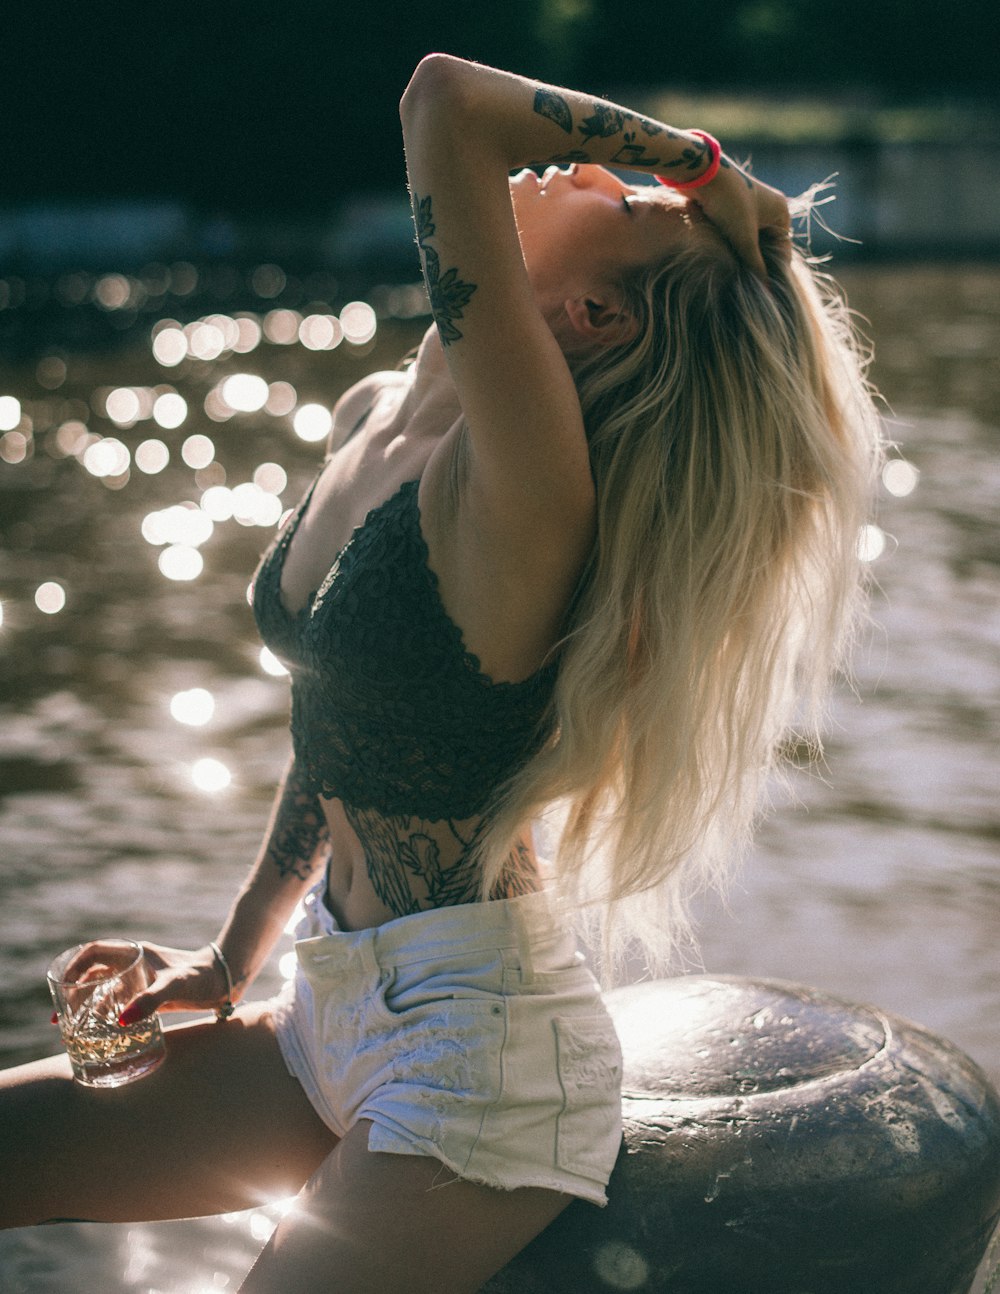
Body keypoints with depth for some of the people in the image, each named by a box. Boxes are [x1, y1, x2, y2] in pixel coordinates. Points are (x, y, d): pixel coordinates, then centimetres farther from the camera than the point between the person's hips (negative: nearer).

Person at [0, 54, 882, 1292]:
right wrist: (234, 958, 21)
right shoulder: (369, 420, 4)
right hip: (332, 1016, 8)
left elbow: (446, 100, -34)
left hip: (476, 1051, -8)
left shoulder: (522, 478, -23)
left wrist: (703, 162, -19)